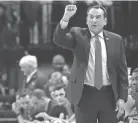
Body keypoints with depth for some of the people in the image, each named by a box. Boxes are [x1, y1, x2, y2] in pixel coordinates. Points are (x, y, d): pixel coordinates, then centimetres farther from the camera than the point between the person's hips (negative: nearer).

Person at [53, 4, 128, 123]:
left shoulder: (116, 40, 5)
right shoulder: (78, 35, 2)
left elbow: (122, 71, 6)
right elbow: (58, 39, -16)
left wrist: (122, 98, -1)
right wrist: (66, 18, -32)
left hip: (109, 96, 1)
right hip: (85, 95, -1)